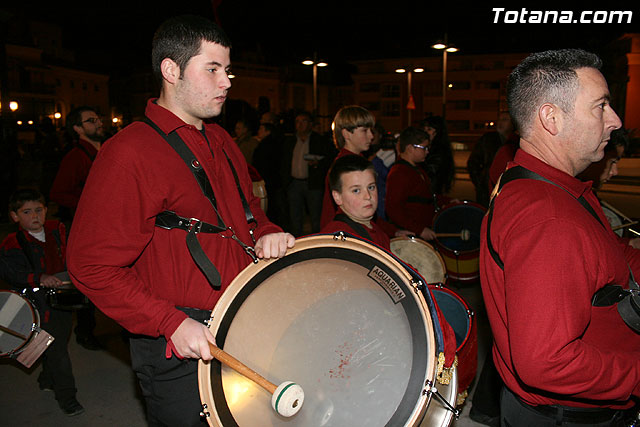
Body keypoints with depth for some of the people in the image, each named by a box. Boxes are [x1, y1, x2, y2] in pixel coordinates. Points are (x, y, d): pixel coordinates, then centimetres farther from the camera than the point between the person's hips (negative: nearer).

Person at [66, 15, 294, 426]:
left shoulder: (220, 141, 9)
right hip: (180, 348, -7)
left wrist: (265, 234, -1)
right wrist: (172, 324, -22)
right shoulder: (129, 153, -17)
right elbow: (92, 265, -18)